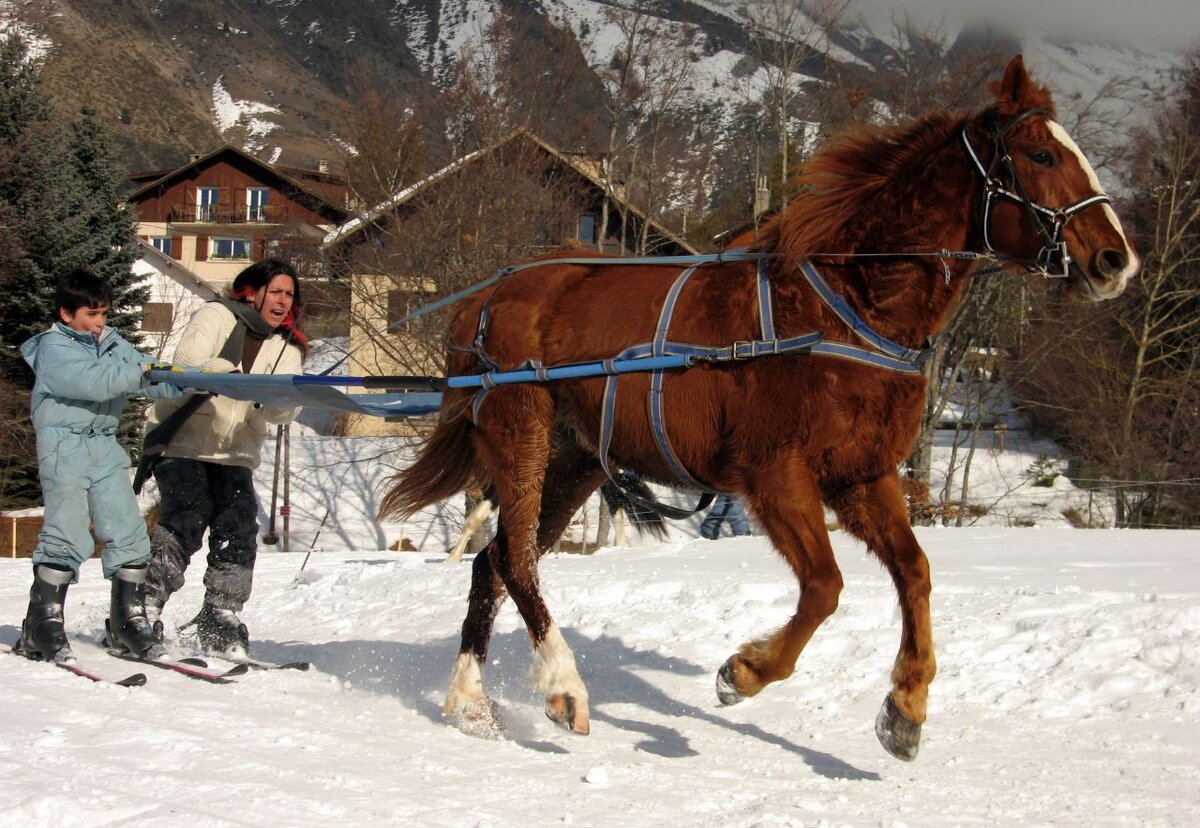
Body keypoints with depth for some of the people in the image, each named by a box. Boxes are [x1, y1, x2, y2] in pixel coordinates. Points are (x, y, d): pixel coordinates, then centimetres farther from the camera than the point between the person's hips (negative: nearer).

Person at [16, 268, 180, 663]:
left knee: (128, 533, 3)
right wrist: (139, 371, -24)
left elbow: (148, 375, 8)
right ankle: (42, 627, -7)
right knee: (68, 534, -13)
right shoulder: (53, 348, -7)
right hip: (64, 447, -7)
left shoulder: (112, 342, 13)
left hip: (105, 448, 7)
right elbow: (93, 382, -22)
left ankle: (128, 621, 13)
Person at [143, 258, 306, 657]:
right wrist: (225, 375, -39)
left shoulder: (287, 348, 11)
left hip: (234, 454, 5)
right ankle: (144, 607, -14)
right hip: (182, 441, -5)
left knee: (238, 534, -7)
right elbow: (188, 362, -20)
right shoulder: (215, 317, -1)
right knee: (186, 519, -20)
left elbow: (282, 412, -3)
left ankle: (220, 621, 5)